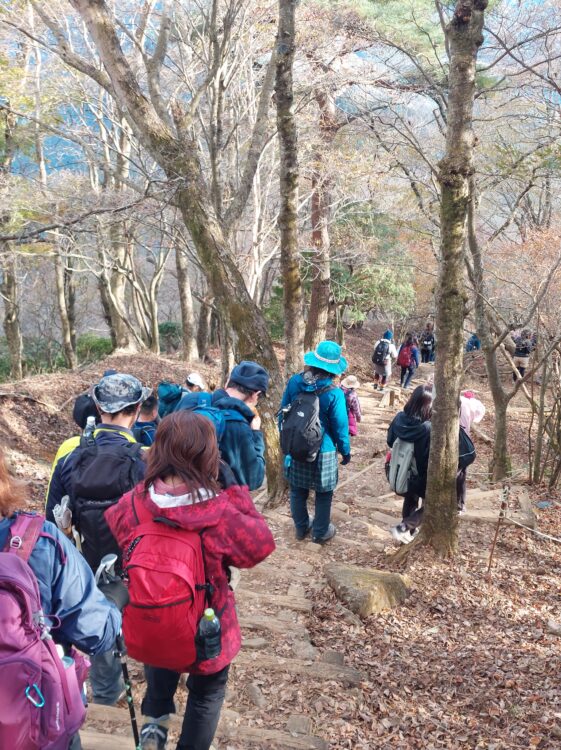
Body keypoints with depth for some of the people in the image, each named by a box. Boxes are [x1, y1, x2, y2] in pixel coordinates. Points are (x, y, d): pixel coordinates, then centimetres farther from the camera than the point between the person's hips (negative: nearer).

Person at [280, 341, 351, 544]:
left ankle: (301, 527, 38)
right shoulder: (334, 393, -21)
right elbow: (340, 427, -12)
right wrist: (346, 451, 5)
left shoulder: (294, 382, -10)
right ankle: (320, 532, 32)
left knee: (298, 490, 21)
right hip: (323, 451, -4)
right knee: (323, 494, 16)